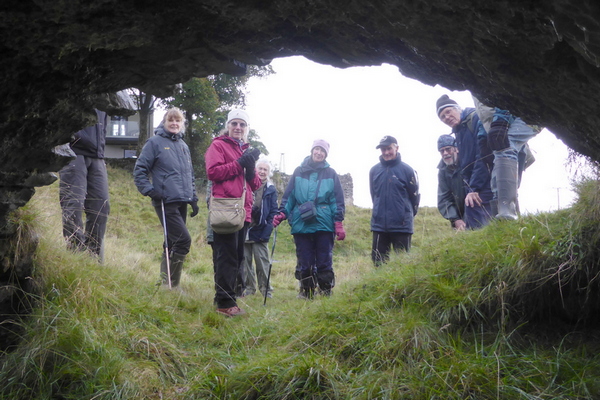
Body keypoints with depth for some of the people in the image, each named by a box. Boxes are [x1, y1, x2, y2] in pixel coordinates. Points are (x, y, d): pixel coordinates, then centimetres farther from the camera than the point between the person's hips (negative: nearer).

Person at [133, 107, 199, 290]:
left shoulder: (184, 146, 18)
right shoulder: (155, 142, -1)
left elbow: (190, 175, 25)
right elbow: (139, 170, -3)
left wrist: (194, 198, 19)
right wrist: (149, 190, -15)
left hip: (182, 202, 7)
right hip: (166, 202, -7)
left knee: (172, 243, 10)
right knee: (183, 240, -15)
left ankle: (166, 283, 18)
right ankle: (169, 284, -6)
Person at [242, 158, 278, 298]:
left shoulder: (271, 190, 4)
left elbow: (273, 212, 1)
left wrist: (267, 231, -9)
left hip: (260, 232, -2)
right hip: (244, 230, 2)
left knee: (262, 262, 1)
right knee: (245, 261, 8)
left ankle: (266, 289, 9)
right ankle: (249, 287, 18)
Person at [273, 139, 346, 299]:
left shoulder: (331, 174, 10)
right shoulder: (299, 172, 12)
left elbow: (338, 200, 6)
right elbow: (288, 196, 12)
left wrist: (338, 223, -2)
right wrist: (282, 213, -1)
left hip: (324, 225, -1)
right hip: (301, 224, 1)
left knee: (324, 262, 0)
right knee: (304, 263, 5)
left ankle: (326, 292, 11)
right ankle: (306, 292, 15)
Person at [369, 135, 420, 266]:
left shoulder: (406, 170, -5)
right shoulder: (374, 170, 4)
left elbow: (414, 196, 3)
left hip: (402, 226, -3)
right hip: (379, 225, 3)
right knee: (378, 262, 7)